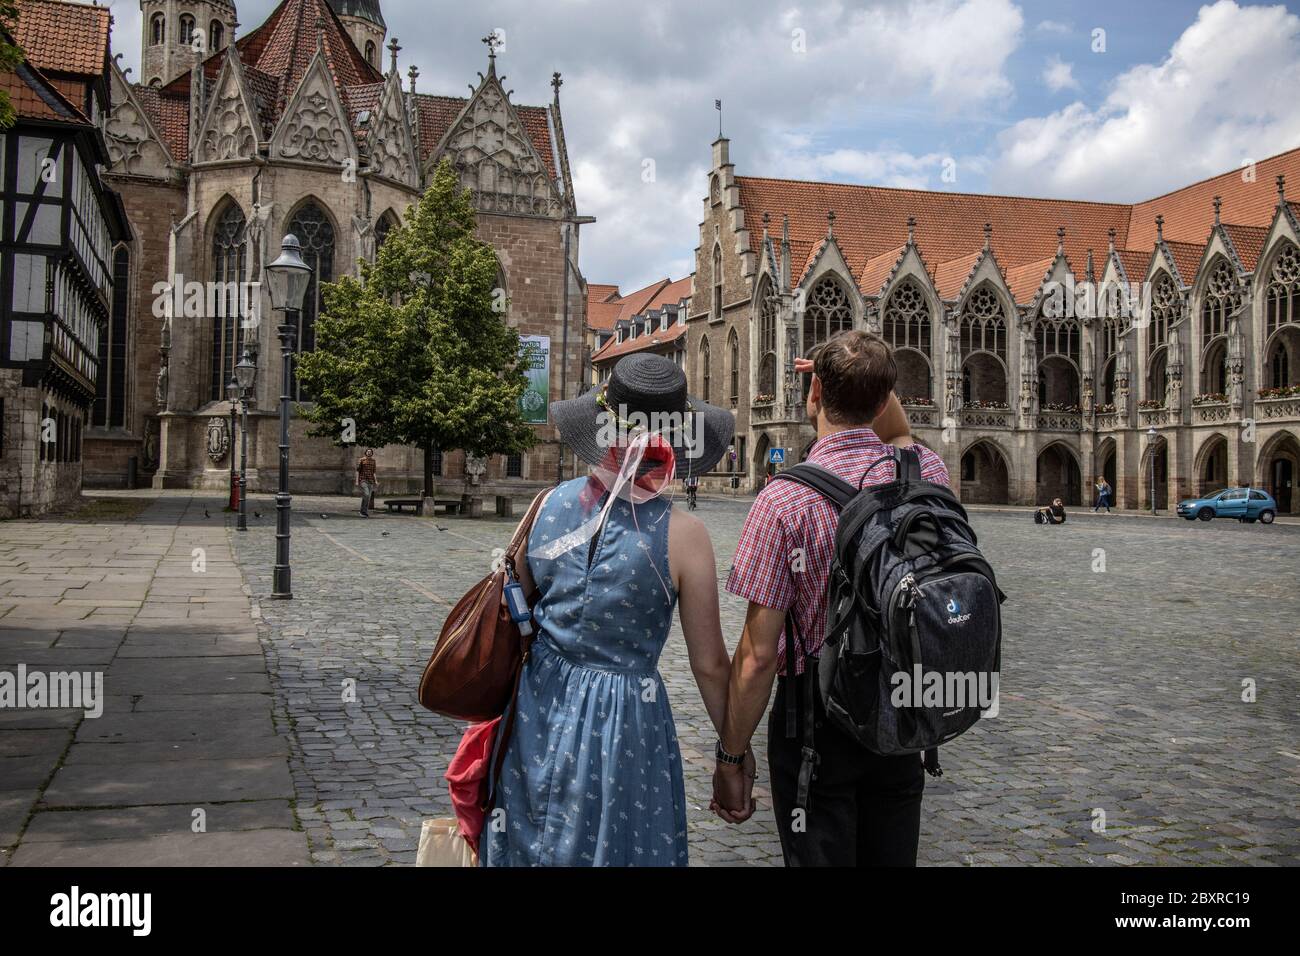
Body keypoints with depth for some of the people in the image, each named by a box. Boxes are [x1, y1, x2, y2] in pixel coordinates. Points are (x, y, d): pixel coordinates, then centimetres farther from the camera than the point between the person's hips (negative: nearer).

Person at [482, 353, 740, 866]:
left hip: (537, 710, 4)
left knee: (532, 845, 23)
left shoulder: (550, 504, -7)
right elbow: (710, 665, -11)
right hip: (623, 718, -4)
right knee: (607, 848, 17)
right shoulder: (683, 534, -18)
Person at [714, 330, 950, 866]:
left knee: (819, 855, 9)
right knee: (893, 858, 20)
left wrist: (730, 758, -7)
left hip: (815, 719, -5)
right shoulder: (926, 473, -7)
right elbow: (900, 437, 23)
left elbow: (758, 655, -18)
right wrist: (873, 378, 10)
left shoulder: (784, 500, -20)